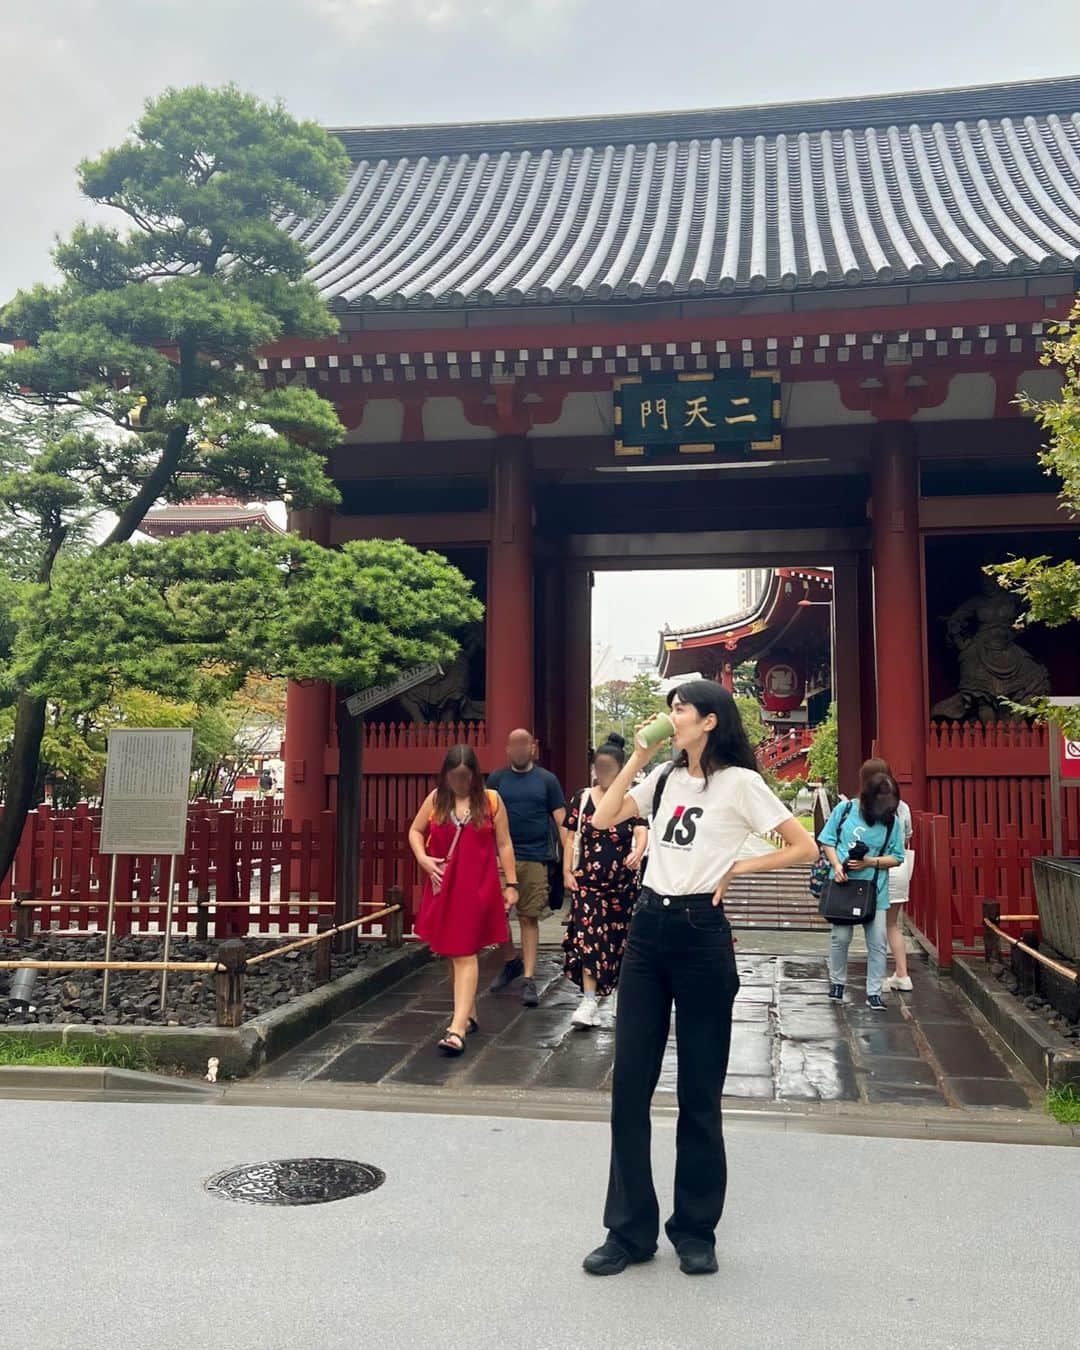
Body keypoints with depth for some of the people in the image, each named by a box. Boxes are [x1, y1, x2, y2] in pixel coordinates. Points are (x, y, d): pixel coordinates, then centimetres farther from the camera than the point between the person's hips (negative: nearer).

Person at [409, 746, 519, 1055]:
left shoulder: (490, 800, -2)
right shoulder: (436, 799, 4)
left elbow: (504, 844, 2)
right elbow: (415, 831, 15)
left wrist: (511, 884, 1)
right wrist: (422, 858, -3)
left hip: (477, 888, -4)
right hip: (443, 887, 4)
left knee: (465, 954, -9)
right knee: (450, 953, 12)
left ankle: (457, 1029, -15)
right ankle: (468, 1015, 29)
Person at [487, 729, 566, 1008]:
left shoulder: (547, 780, 6)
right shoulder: (496, 779, 8)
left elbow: (561, 820, 3)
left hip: (536, 859, -1)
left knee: (529, 919, 2)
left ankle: (528, 979, 8)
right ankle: (512, 960, 24)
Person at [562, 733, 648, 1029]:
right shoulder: (582, 799, 3)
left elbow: (642, 832, -14)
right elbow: (571, 837, 7)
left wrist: (638, 853, -35)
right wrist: (567, 872, 0)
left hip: (624, 882, 0)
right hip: (588, 881, 0)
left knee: (620, 937, 9)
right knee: (588, 937, -8)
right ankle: (590, 1001, -8)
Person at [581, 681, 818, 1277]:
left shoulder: (739, 782, -6)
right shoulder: (665, 778, 11)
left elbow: (804, 847, -6)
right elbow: (603, 818, 8)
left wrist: (737, 867, -7)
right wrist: (637, 758, 3)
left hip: (699, 933, -6)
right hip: (647, 928, 6)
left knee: (699, 1092, 6)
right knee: (629, 1083, 6)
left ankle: (696, 1231, 22)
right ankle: (629, 1230, 17)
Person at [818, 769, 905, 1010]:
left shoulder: (891, 820, -2)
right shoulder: (845, 809, -4)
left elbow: (896, 858, 2)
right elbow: (827, 841, 3)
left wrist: (870, 862, -14)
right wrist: (836, 865, -12)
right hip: (843, 884, -1)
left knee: (877, 943, 0)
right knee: (841, 937, 2)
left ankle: (873, 992, 12)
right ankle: (837, 982, 25)